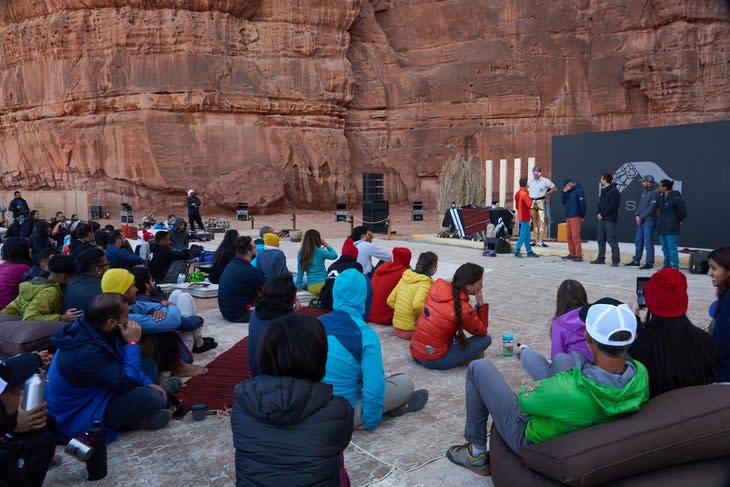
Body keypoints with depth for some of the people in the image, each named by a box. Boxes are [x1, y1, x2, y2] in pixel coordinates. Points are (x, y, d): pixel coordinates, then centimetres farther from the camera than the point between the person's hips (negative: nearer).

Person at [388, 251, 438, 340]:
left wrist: (403, 312, 10)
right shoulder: (425, 283, -15)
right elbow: (417, 304, -31)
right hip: (411, 331, -7)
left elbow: (390, 300, 6)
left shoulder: (405, 278, 6)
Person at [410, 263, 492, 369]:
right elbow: (482, 331, -4)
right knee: (486, 339, -5)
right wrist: (481, 303, -7)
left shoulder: (438, 286, -6)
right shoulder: (463, 309, -23)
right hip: (433, 360, -7)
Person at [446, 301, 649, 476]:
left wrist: (529, 388, 4)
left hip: (531, 443, -6)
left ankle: (477, 453, 17)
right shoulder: (641, 374, -25)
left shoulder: (567, 391, -41)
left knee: (479, 367, 2)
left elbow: (525, 401, -19)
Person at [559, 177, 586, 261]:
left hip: (575, 217, -8)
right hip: (568, 217, 8)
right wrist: (564, 192, 0)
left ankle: (579, 256, -10)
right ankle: (572, 254, 17)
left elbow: (582, 204, -11)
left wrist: (582, 216, -12)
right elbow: (563, 201, 11)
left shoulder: (578, 191, -8)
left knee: (575, 235, -11)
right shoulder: (568, 192, 16)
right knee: (569, 236, 10)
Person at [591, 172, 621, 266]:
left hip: (610, 219, -9)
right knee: (601, 239, 12)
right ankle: (601, 258, 21)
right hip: (602, 219, 9)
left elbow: (612, 206, -17)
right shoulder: (603, 190, 17)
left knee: (611, 240, -9)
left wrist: (603, 214, -15)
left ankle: (615, 259, -5)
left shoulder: (614, 191, -10)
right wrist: (598, 213, 2)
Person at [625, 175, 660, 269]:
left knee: (648, 242, -5)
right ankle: (636, 260, 23)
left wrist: (641, 217, -14)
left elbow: (651, 208, -17)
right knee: (638, 241, 14)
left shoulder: (655, 192, -12)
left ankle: (649, 263, 1)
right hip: (640, 220, 8)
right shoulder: (644, 191, 13)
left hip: (649, 221, -8)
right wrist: (637, 215, 0)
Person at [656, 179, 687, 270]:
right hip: (662, 227, 8)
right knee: (664, 247, 15)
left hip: (671, 228, -8)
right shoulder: (662, 198, 10)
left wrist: (677, 220, 1)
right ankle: (667, 265, 25)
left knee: (672, 247, -5)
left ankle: (675, 266, 1)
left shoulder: (675, 198, -14)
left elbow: (683, 212, -10)